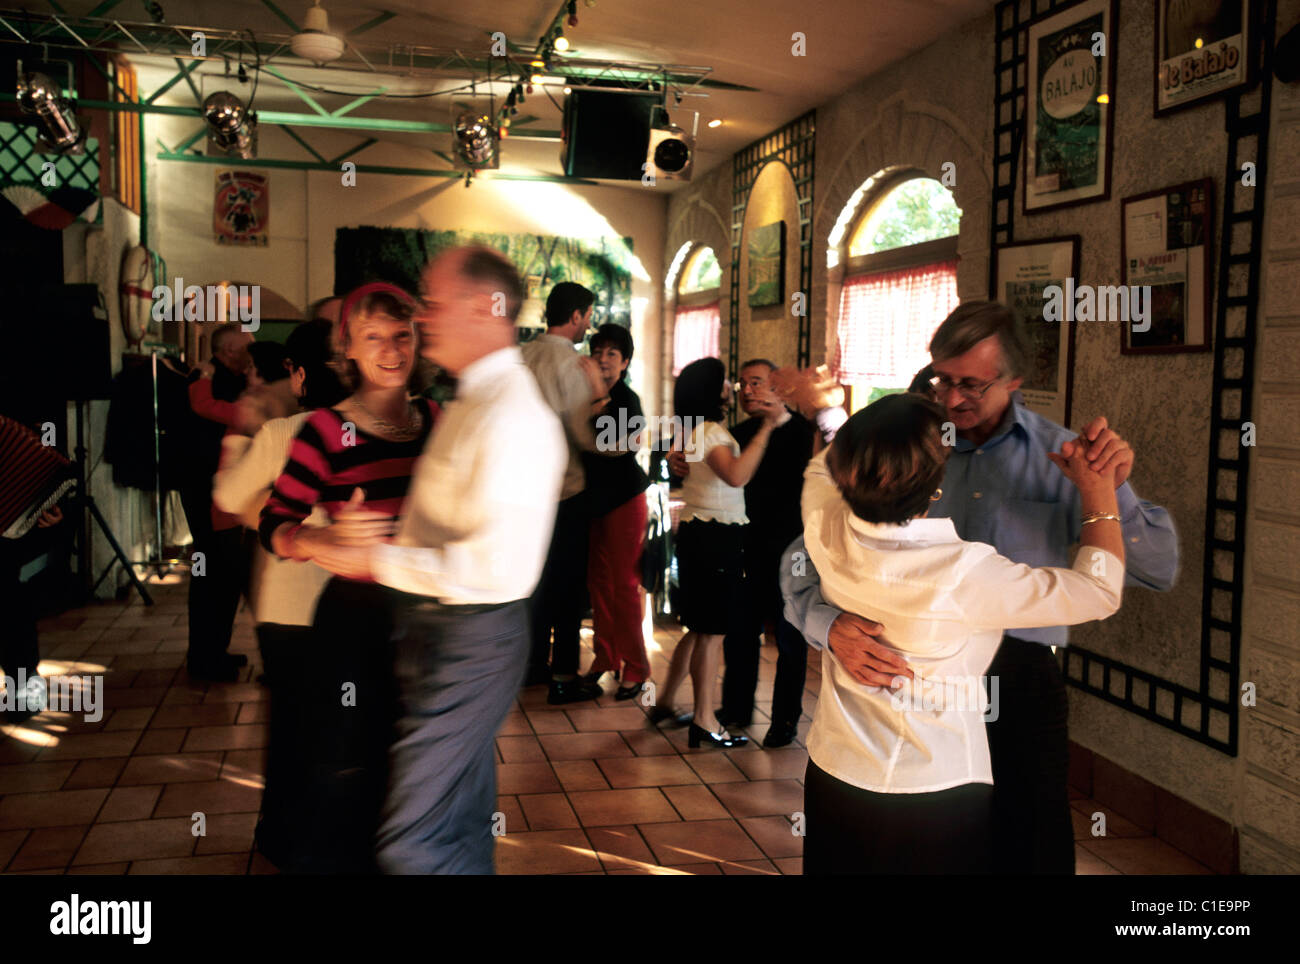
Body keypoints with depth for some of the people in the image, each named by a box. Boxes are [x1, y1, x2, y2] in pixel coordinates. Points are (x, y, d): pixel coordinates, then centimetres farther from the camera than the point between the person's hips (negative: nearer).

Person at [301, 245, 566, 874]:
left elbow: (495, 566, -29)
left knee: (412, 840, -2)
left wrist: (379, 561, -21)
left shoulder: (513, 415, -22)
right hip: (441, 631, 10)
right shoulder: (469, 402, 11)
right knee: (463, 824, 23)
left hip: (470, 639, -10)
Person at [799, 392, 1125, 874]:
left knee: (835, 860, 23)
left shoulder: (824, 526, -16)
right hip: (936, 796, -4)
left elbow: (824, 462, 9)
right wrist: (1099, 490, -6)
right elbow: (1099, 592, -16)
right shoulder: (964, 574, -29)